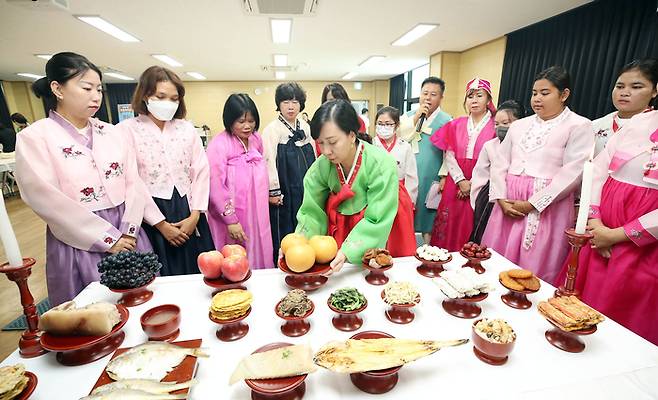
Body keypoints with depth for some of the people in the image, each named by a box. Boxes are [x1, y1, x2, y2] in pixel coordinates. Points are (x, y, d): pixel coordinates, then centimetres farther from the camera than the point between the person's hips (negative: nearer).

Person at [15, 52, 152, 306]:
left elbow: (134, 182, 2)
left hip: (127, 237, 4)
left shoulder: (111, 133, 8)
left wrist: (129, 232, -9)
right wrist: (108, 239, -13)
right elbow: (48, 199, -11)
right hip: (81, 244, -3)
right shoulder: (34, 137, -3)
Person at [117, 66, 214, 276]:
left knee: (195, 273, 11)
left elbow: (201, 171, 2)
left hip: (189, 214, 3)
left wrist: (195, 215, -6)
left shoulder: (187, 128, 7)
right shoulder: (127, 129, -2)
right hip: (151, 217, -2)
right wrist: (161, 224, -9)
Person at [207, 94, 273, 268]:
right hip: (232, 217, -5)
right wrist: (231, 220, -17)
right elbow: (216, 186, -17)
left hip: (258, 215, 6)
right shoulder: (218, 145, -14)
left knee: (259, 257, 15)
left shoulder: (256, 139, 5)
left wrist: (270, 195, 16)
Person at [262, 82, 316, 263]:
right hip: (284, 193, -5)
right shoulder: (271, 129, -7)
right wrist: (274, 191, -13)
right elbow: (269, 162, -11)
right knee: (284, 236, 3)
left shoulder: (305, 127, 10)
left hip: (306, 190, 6)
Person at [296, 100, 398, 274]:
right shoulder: (321, 166, -17)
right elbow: (312, 211, -12)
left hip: (371, 239, -2)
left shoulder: (381, 165, -27)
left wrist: (347, 251, -36)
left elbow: (376, 220, -26)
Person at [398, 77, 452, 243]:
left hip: (431, 177, -2)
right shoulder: (409, 115, 9)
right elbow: (401, 137, -7)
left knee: (428, 213, 6)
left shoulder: (446, 120, 0)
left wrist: (444, 176, -11)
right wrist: (418, 115, -10)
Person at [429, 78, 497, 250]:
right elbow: (449, 156, 2)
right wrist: (461, 181, -9)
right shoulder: (456, 125, 10)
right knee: (449, 226, 5)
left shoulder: (495, 126, 1)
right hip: (455, 183, 3)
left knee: (471, 231, 1)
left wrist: (473, 184, -11)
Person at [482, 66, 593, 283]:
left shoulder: (579, 126, 1)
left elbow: (572, 174, -10)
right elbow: (500, 164, 10)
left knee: (534, 270, 0)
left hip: (546, 207, -4)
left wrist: (531, 204, -14)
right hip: (508, 204, 5)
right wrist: (501, 199, -4)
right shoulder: (518, 125, 16)